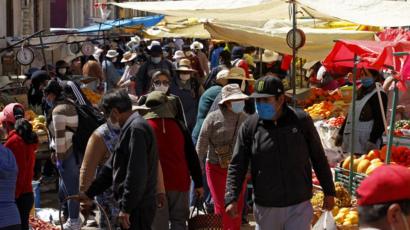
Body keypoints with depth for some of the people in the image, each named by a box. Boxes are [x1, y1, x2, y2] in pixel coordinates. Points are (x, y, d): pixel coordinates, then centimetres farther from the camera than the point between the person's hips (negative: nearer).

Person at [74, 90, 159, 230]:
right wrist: (89, 193, 27)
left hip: (138, 208, -10)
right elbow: (111, 167, 25)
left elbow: (137, 173, -23)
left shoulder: (136, 129, -17)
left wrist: (126, 208, -21)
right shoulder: (130, 128, 18)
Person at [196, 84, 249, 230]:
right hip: (217, 169, -3)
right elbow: (201, 145, -6)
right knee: (222, 208, -6)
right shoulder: (213, 118, -8)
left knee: (237, 208, 6)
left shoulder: (244, 119, 4)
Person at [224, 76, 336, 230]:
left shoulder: (301, 121, -3)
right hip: (265, 207, 1)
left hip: (299, 206, -1)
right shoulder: (249, 126, -2)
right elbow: (237, 166, -1)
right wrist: (231, 198, -14)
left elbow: (318, 158, 6)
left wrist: (329, 192, 10)